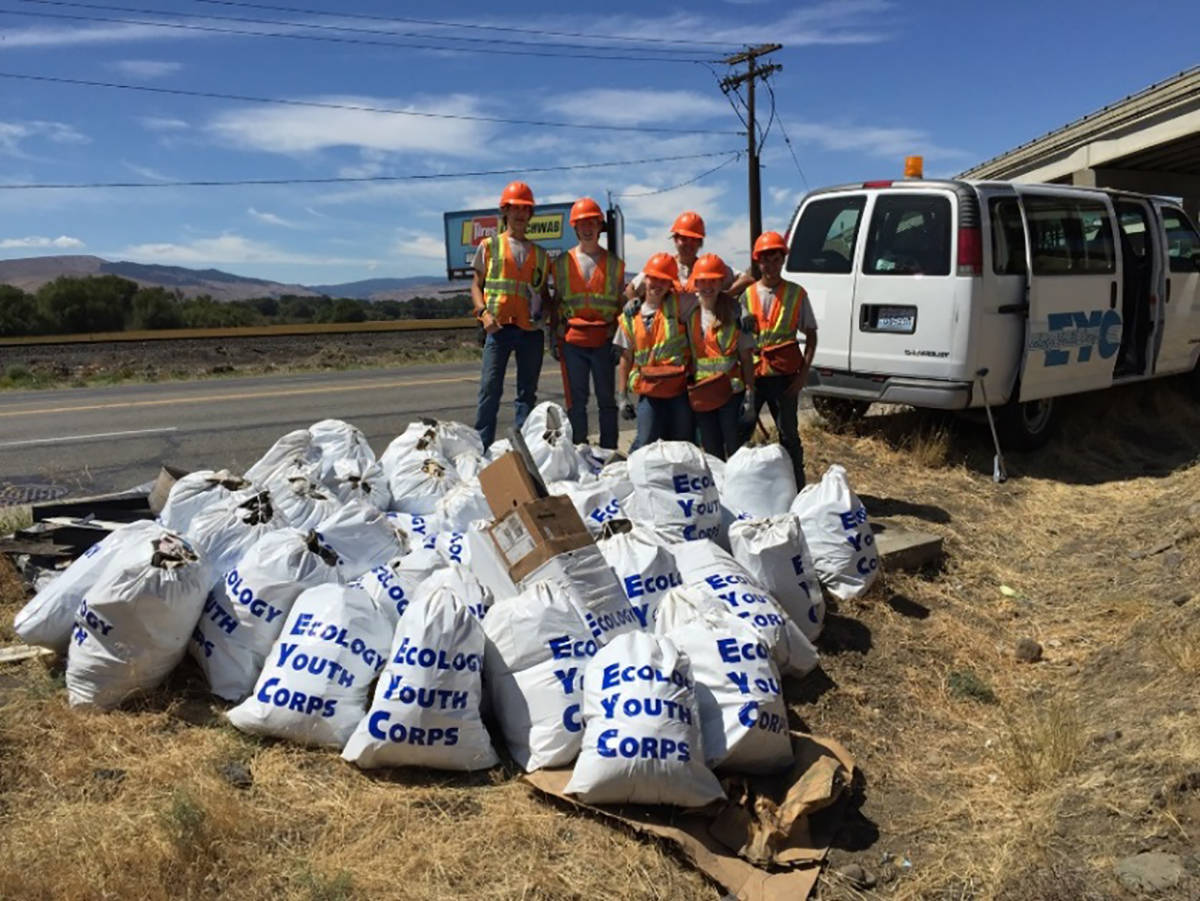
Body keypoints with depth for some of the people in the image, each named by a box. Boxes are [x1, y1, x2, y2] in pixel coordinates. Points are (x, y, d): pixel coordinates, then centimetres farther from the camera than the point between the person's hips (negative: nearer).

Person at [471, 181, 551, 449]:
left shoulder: (539, 254, 16)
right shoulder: (490, 246, 9)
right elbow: (476, 285, 7)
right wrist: (483, 312, -10)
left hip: (531, 329, 3)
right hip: (498, 327, -3)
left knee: (527, 392, 6)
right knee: (490, 389, -8)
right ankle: (482, 446, -5)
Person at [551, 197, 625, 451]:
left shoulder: (614, 263, 8)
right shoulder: (563, 262, 10)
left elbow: (621, 303, 9)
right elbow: (557, 301, 13)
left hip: (604, 340, 0)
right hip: (572, 340, 0)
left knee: (607, 399, 4)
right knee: (576, 400, 3)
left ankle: (609, 451, 12)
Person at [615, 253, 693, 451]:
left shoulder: (678, 305, 0)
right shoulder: (631, 316, 5)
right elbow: (626, 358, 10)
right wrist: (623, 396, 8)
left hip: (681, 390, 0)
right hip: (650, 393, 0)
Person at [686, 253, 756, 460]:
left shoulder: (733, 312, -3)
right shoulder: (689, 312, 3)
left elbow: (746, 357, -2)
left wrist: (749, 394, -6)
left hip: (730, 390, -3)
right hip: (700, 394, 3)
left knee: (734, 448, -4)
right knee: (712, 452, 10)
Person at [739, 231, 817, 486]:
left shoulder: (796, 294, 3)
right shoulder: (748, 295, 7)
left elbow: (811, 335, 5)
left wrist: (803, 374, -4)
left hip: (785, 374, -2)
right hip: (752, 373, 2)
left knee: (788, 434, 4)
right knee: (740, 430, 1)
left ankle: (796, 489, 13)